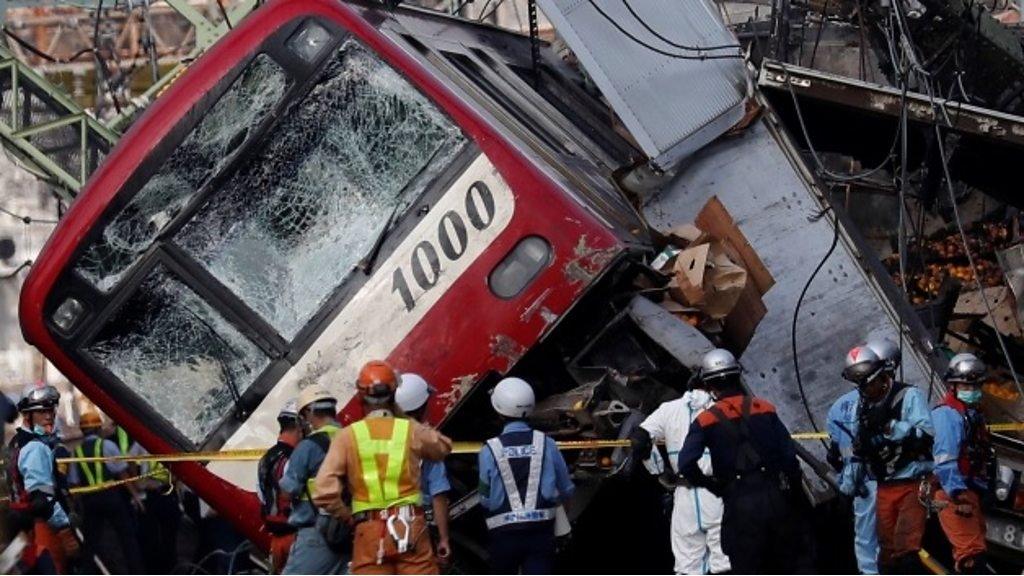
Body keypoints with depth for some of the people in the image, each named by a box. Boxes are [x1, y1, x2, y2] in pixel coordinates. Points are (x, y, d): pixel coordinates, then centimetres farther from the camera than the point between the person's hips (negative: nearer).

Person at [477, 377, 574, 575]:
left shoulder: (489, 451, -8)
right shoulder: (546, 445, -3)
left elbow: (486, 499, -4)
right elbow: (566, 491, 5)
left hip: (503, 534, 0)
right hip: (541, 531, 0)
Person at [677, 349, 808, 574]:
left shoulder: (705, 421, -3)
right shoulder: (765, 409, 3)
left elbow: (686, 464, -15)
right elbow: (789, 454, 0)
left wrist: (709, 484, 3)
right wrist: (792, 493, 11)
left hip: (740, 504, -2)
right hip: (775, 496, 2)